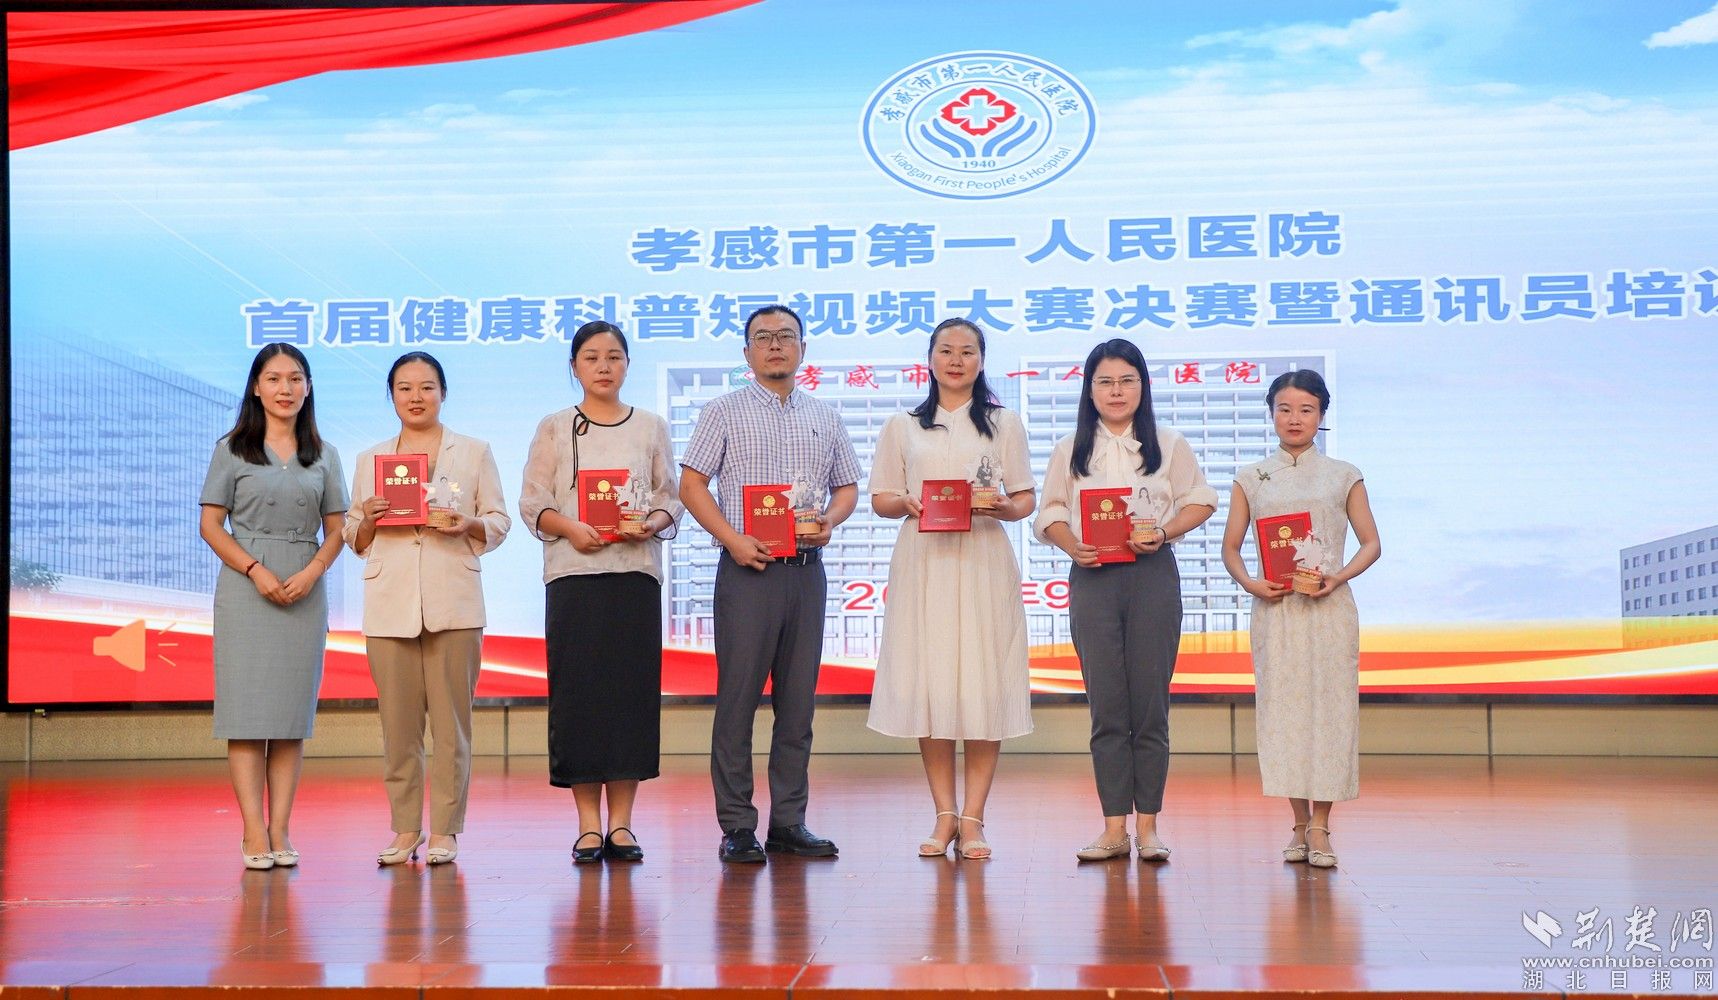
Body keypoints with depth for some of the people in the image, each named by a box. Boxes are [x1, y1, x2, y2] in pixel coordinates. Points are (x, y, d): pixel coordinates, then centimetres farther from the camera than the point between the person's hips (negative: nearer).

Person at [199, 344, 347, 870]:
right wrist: (256, 570, -12)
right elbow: (211, 524, 0)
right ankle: (254, 832, -3)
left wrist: (312, 571, -9)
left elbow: (335, 529, 10)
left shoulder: (324, 455, 12)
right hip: (245, 590, -2)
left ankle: (280, 830, 5)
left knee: (292, 711, 1)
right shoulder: (232, 449, 5)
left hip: (305, 592, 2)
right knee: (246, 710, -5)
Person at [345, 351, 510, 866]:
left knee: (451, 722, -2)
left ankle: (444, 831, 5)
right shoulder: (369, 459, 17)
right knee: (397, 724, 1)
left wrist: (468, 525, -11)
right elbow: (354, 539, 17)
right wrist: (369, 520, -5)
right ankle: (405, 829, 10)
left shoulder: (474, 452, 12)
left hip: (453, 603, -2)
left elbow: (499, 523, 9)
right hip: (390, 605, 2)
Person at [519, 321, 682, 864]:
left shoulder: (651, 427, 11)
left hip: (636, 573, 1)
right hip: (573, 574, -1)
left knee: (632, 690, -2)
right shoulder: (554, 428, 9)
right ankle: (589, 824, 3)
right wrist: (569, 527, -12)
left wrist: (651, 525, -10)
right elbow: (532, 504, 5)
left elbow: (672, 499, 10)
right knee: (577, 692, -4)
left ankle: (621, 823, 5)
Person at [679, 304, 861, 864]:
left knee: (798, 698, 6)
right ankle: (737, 826, 2)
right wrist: (733, 540, -12)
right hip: (748, 568, -4)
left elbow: (847, 487, 19)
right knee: (738, 696, -4)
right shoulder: (725, 413, 5)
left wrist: (830, 520, -3)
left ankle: (789, 822, 14)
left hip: (807, 569, 4)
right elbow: (691, 485, 0)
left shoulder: (824, 418, 16)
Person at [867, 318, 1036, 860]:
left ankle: (973, 817, 2)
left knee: (984, 684, -5)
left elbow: (1026, 498, 9)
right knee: (929, 683, -2)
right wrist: (906, 503, -10)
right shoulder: (902, 426, 14)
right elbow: (879, 499, 11)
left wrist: (1003, 507, -13)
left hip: (984, 563, 0)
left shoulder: (1005, 424, 13)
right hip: (923, 563, 1)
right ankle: (944, 814, 7)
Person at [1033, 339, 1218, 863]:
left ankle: (1147, 825, 7)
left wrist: (1164, 533, -7)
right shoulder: (1069, 450, 9)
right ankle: (1114, 827, 6)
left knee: (1150, 706, 0)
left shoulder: (1168, 445, 8)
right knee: (1106, 708, 1)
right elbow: (1049, 513, 10)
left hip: (1153, 577, -1)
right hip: (1092, 579, 1)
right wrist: (1072, 545, -10)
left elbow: (1201, 500, 10)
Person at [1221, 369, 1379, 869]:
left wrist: (1341, 576, -11)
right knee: (1282, 711, 0)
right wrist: (1249, 583, -8)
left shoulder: (1343, 476, 7)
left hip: (1328, 607, -1)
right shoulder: (1251, 480, 8)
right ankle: (1299, 825, 11)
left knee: (1329, 708, -3)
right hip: (1274, 609, 1)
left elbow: (1371, 543, 7)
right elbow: (1230, 548, 10)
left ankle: (1320, 828, 4)